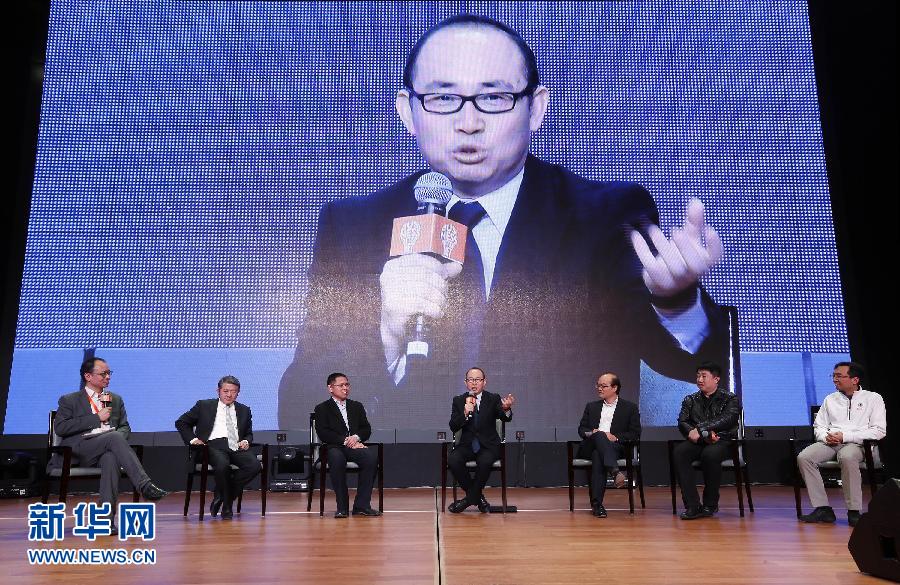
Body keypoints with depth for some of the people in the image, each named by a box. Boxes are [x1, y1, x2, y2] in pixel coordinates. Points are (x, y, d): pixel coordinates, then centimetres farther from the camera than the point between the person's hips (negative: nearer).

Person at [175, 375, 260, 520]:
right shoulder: (204, 406, 15)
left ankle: (220, 496, -9)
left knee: (254, 465, -27)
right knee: (222, 465, -38)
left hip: (236, 447, 3)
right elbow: (181, 422, 19)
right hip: (214, 445, -3)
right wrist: (192, 439, 3)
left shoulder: (244, 410, 23)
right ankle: (226, 507, -13)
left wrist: (246, 441, 5)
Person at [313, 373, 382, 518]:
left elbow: (367, 429, 15)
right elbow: (323, 434, -3)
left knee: (371, 456, -30)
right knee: (336, 458, -39)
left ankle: (361, 505, -24)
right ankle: (342, 506, -27)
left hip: (354, 446, 3)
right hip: (334, 447, -3)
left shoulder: (357, 406, 24)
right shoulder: (322, 409, 11)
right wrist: (345, 441, -14)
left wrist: (356, 437, -8)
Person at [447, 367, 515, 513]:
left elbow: (506, 419, -15)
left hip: (488, 446, -2)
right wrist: (465, 413, -21)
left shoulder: (493, 399, 2)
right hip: (466, 445, 2)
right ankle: (478, 497, -7)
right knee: (452, 460, -27)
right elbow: (453, 427, -3)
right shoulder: (458, 401, 6)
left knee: (484, 461, -33)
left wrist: (506, 409, -40)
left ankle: (471, 497, -8)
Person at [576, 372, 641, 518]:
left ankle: (596, 503, -44)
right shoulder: (592, 406, 27)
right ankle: (615, 471, -54)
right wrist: (590, 433, -5)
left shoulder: (630, 407, 16)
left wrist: (615, 437, -12)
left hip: (615, 447, -2)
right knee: (600, 435, -36)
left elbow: (635, 434, 6)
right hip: (590, 446, 2)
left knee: (598, 455, -39)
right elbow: (581, 429, 20)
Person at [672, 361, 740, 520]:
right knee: (679, 452, -29)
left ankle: (710, 505, -16)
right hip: (698, 442, 3)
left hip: (722, 442, -3)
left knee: (710, 454, -37)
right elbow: (682, 422, 4)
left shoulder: (730, 399, 8)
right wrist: (706, 433, -15)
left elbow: (726, 420, -10)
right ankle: (692, 506, -29)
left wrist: (699, 430, -20)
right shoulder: (690, 400, 19)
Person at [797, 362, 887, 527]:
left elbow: (879, 431, -2)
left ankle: (854, 512, -29)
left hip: (857, 443, -4)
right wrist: (826, 437, -4)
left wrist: (845, 436, -11)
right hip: (830, 443, 4)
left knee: (847, 457, -41)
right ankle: (823, 509, -23)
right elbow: (818, 426, 22)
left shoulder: (873, 399, 9)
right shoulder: (830, 399, 22)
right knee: (804, 457, -26)